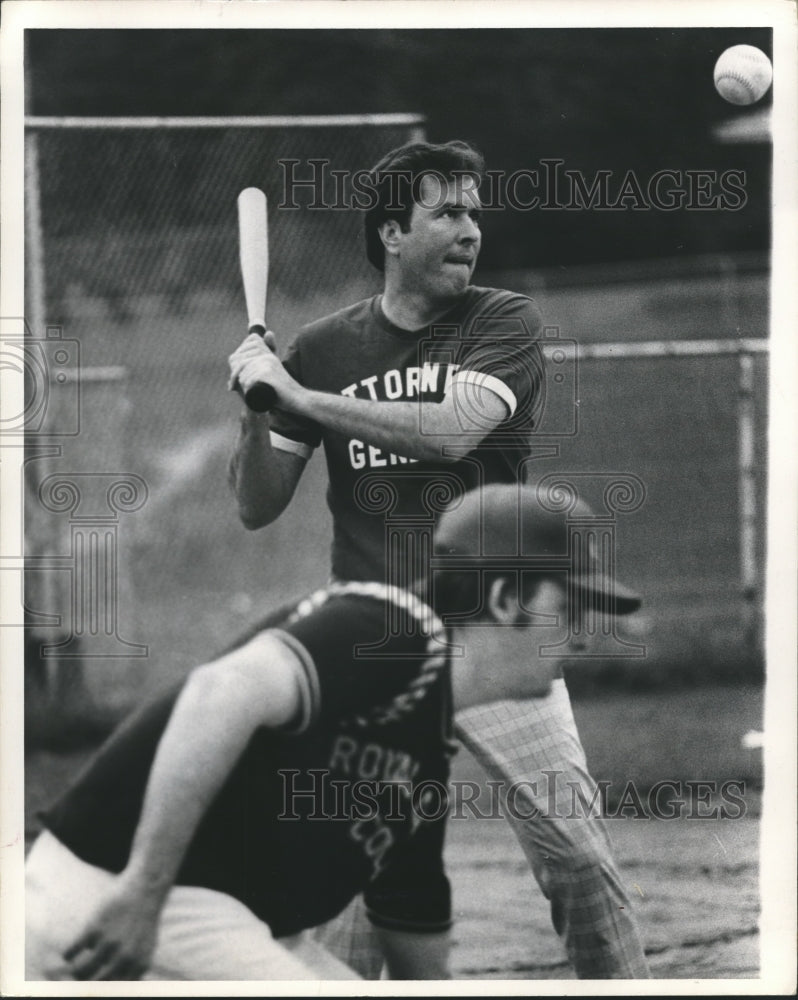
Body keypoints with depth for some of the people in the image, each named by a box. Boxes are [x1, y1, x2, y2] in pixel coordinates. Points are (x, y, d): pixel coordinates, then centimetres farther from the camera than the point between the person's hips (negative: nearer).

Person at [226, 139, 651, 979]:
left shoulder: (505, 324, 0)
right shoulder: (323, 349, 6)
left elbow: (451, 432, -19)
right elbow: (257, 507, 8)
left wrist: (297, 396, -16)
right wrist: (256, 412, -10)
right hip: (371, 650, 2)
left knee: (577, 857, -6)